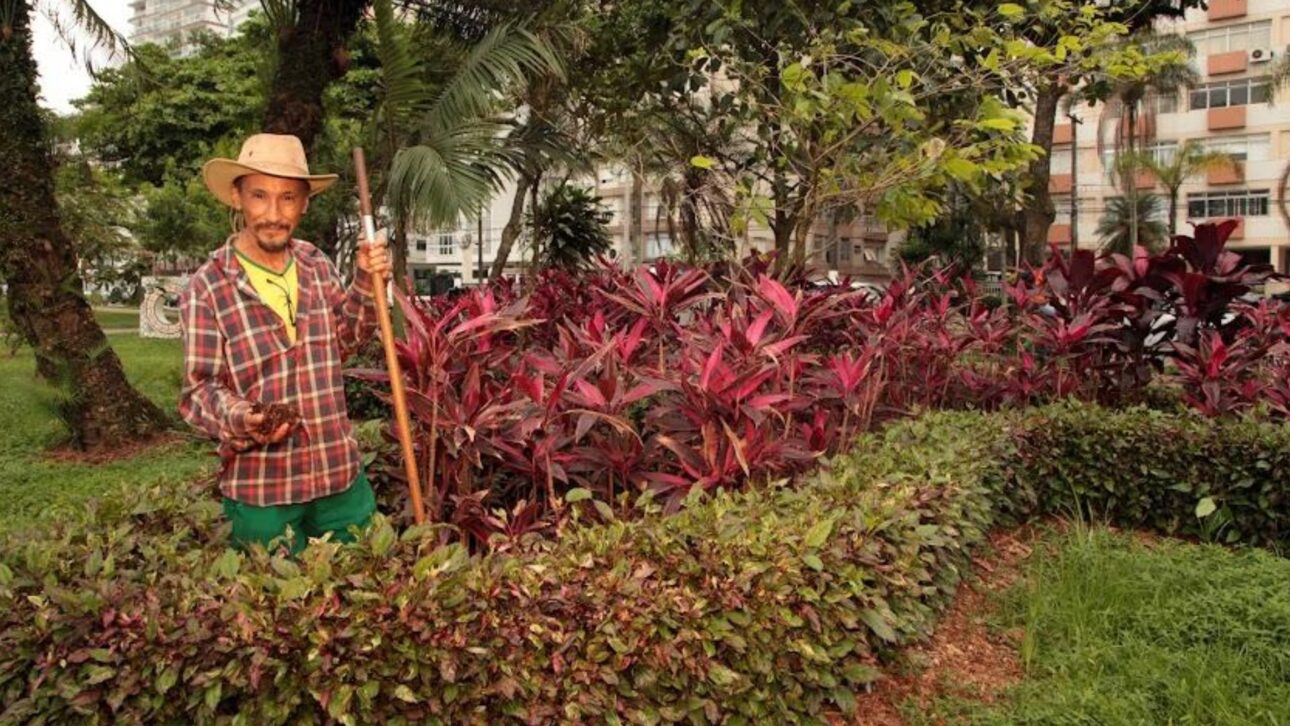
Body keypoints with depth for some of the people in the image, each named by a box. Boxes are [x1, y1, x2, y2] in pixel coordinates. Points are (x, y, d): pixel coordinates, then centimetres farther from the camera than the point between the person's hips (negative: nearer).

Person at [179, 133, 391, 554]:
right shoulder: (207, 288, -11)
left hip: (342, 476, 5)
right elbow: (199, 389, -9)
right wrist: (241, 418, -29)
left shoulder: (317, 265, 4)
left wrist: (366, 283, 1)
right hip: (259, 490, -4)